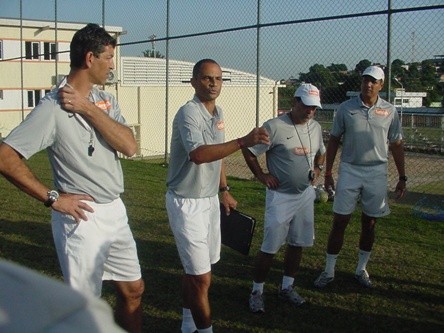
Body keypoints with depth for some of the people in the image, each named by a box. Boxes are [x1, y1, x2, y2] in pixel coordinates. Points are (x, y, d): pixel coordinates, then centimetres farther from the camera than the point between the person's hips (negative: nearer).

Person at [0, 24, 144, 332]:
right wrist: (52, 198, -16)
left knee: (133, 289, 18)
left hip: (116, 211, 7)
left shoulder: (106, 100, 6)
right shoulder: (53, 107, -16)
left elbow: (130, 146, -8)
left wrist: (88, 109, -16)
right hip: (82, 217, -7)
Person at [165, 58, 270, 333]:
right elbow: (198, 155, -37)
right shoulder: (189, 113, -20)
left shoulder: (218, 113, 8)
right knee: (201, 277, -6)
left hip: (210, 199, 8)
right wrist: (243, 141, -45)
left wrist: (225, 190, 20)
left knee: (195, 270, 19)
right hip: (186, 203, -8)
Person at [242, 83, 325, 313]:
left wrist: (317, 168, 7)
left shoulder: (316, 128, 5)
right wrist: (262, 176, -11)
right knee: (270, 247, -1)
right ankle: (257, 291, 14)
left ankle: (287, 288, 30)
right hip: (280, 196, -6)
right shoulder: (274, 127, -17)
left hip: (306, 194, 6)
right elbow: (248, 151, -11)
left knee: (297, 243, 14)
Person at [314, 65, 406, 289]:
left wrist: (402, 177, 3)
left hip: (376, 173, 1)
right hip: (349, 171, -1)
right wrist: (327, 173, 1)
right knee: (339, 222, 0)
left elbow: (396, 145, 5)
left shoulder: (389, 111, 1)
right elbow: (334, 140, 4)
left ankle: (361, 270, 26)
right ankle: (329, 271, 11)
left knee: (369, 223, 10)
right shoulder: (346, 108, -2)